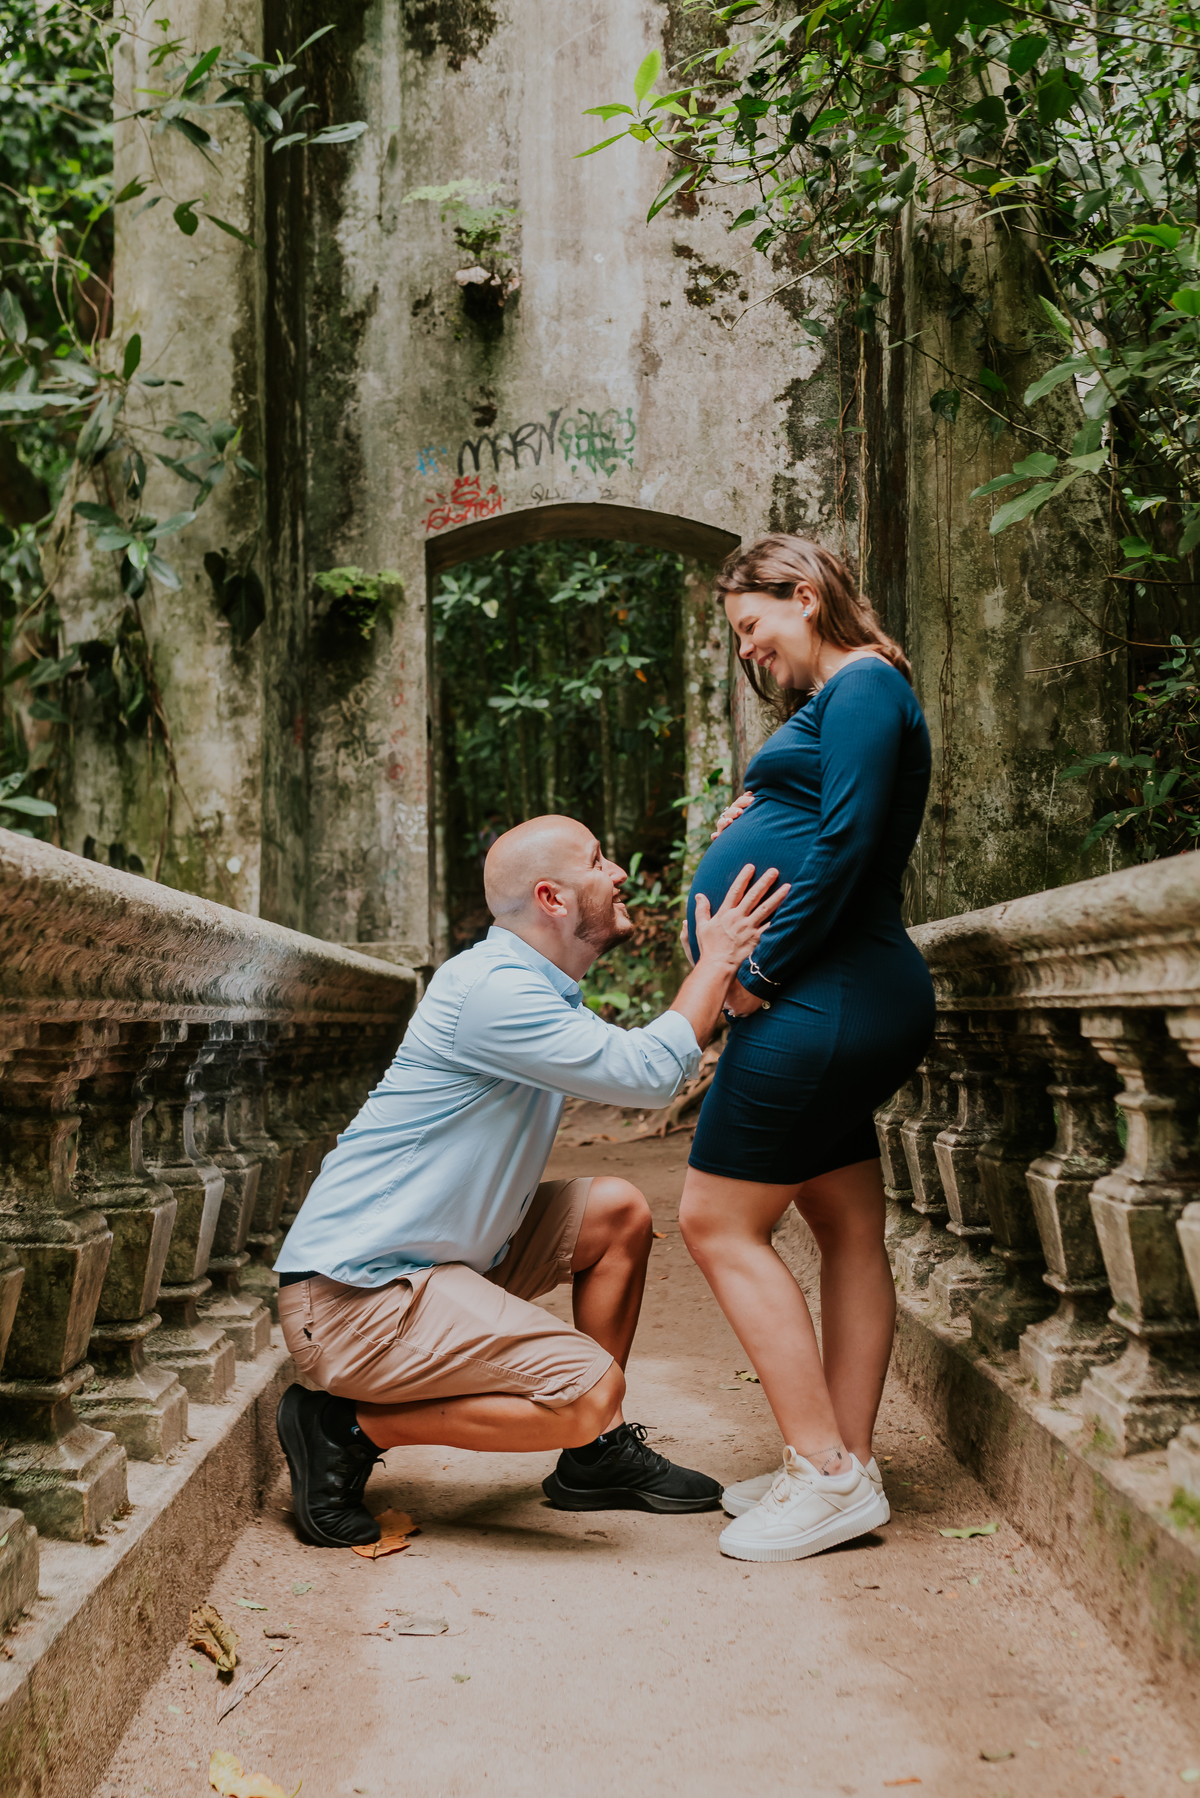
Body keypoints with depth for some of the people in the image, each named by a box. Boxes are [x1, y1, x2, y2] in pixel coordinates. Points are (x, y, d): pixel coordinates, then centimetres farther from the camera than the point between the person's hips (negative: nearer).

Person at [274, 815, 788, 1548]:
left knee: (619, 1211, 10)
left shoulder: (545, 993, 15)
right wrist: (718, 960, -11)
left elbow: (643, 1063, 19)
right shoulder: (492, 988, -19)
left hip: (438, 1261, 11)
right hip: (352, 1291, -11)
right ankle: (348, 1427, -7)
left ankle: (598, 1457, 18)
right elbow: (649, 1073, -22)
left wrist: (723, 967, 11)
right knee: (588, 1390, -21)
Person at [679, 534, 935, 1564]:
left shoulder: (861, 685, -9)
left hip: (825, 1002, -11)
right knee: (850, 1232, 9)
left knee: (720, 1223, -8)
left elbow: (847, 844, -20)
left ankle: (828, 1476, -6)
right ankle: (846, 1467, 15)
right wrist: (753, 828, 7)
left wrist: (763, 970, -17)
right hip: (847, 1003, 11)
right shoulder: (846, 698, 22)